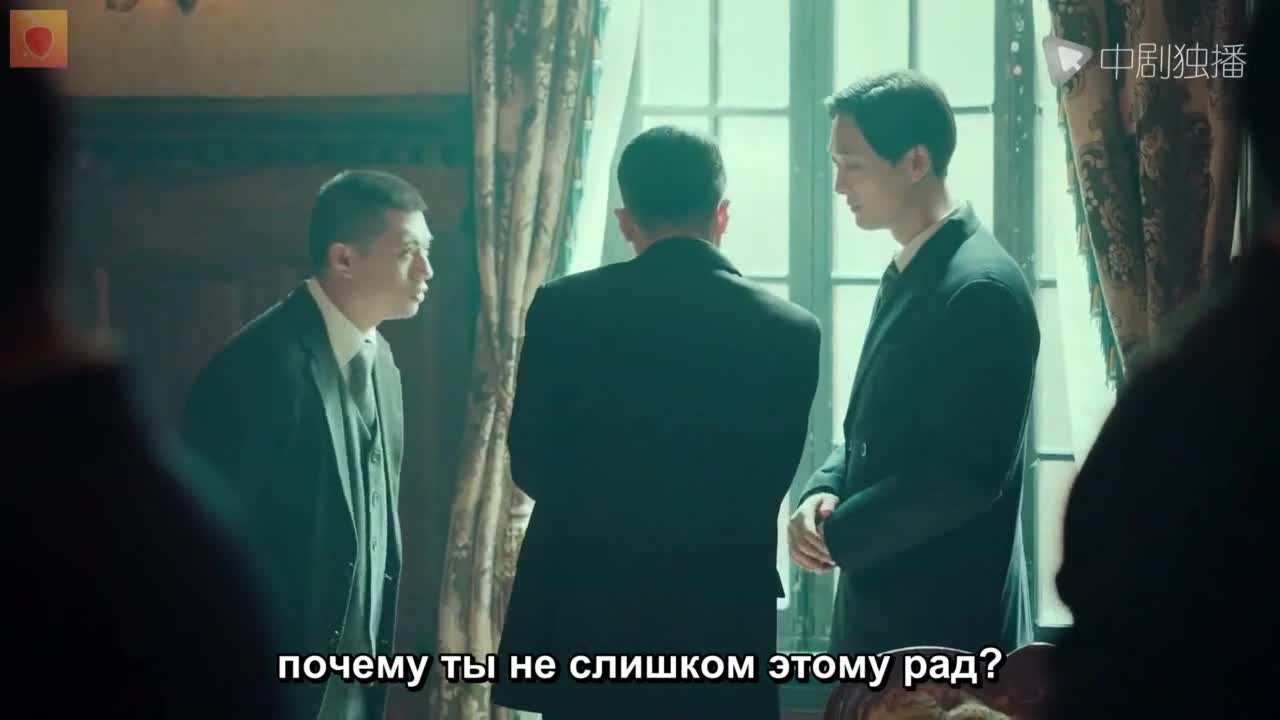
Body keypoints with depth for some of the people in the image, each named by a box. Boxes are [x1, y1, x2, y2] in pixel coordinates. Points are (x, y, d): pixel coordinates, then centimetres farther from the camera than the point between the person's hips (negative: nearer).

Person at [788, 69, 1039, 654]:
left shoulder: (980, 287, -17)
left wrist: (839, 532, -14)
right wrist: (826, 491, 0)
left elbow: (967, 475, -22)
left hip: (947, 616, -9)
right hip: (885, 601, 9)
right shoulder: (909, 272, 13)